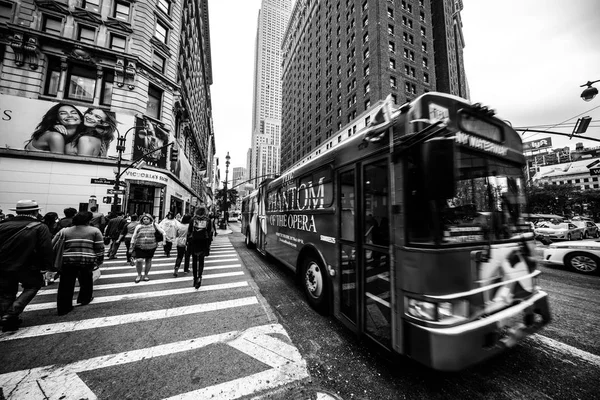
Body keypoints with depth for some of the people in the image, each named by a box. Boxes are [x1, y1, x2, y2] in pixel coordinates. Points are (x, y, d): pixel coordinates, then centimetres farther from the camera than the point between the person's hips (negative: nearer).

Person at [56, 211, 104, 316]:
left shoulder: (64, 231, 10)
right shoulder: (95, 231, 1)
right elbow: (100, 248, -1)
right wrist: (99, 261, 8)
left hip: (67, 261, 2)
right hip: (87, 261, -2)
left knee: (66, 285, 11)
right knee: (86, 281, 19)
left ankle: (63, 308, 17)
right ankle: (85, 299, 34)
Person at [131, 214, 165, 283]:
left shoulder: (154, 225, 0)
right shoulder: (139, 227, 0)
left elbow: (163, 232, 2)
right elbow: (134, 236, 7)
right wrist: (132, 243, 4)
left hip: (151, 247, 1)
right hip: (140, 246, 0)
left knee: (148, 261, 11)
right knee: (139, 260, -12)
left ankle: (146, 275, 30)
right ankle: (139, 275, 14)